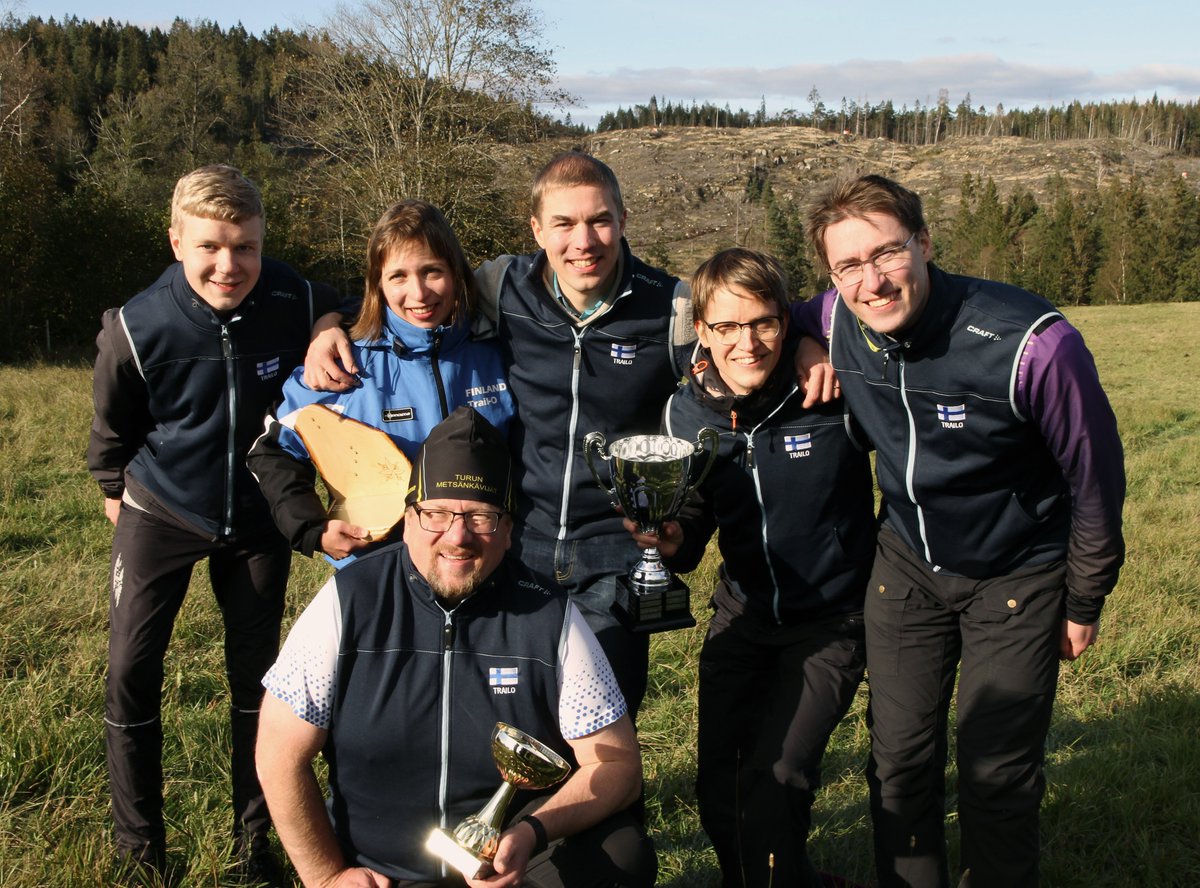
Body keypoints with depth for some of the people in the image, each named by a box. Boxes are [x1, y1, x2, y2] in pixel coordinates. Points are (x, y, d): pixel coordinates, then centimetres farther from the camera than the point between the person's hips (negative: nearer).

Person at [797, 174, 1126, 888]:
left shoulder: (1032, 343, -30)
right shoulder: (835, 322, -17)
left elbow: (1096, 477, -14)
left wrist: (1084, 601, -3)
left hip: (1017, 580, -4)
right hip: (907, 564, 4)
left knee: (996, 778, 2)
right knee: (899, 761, 10)